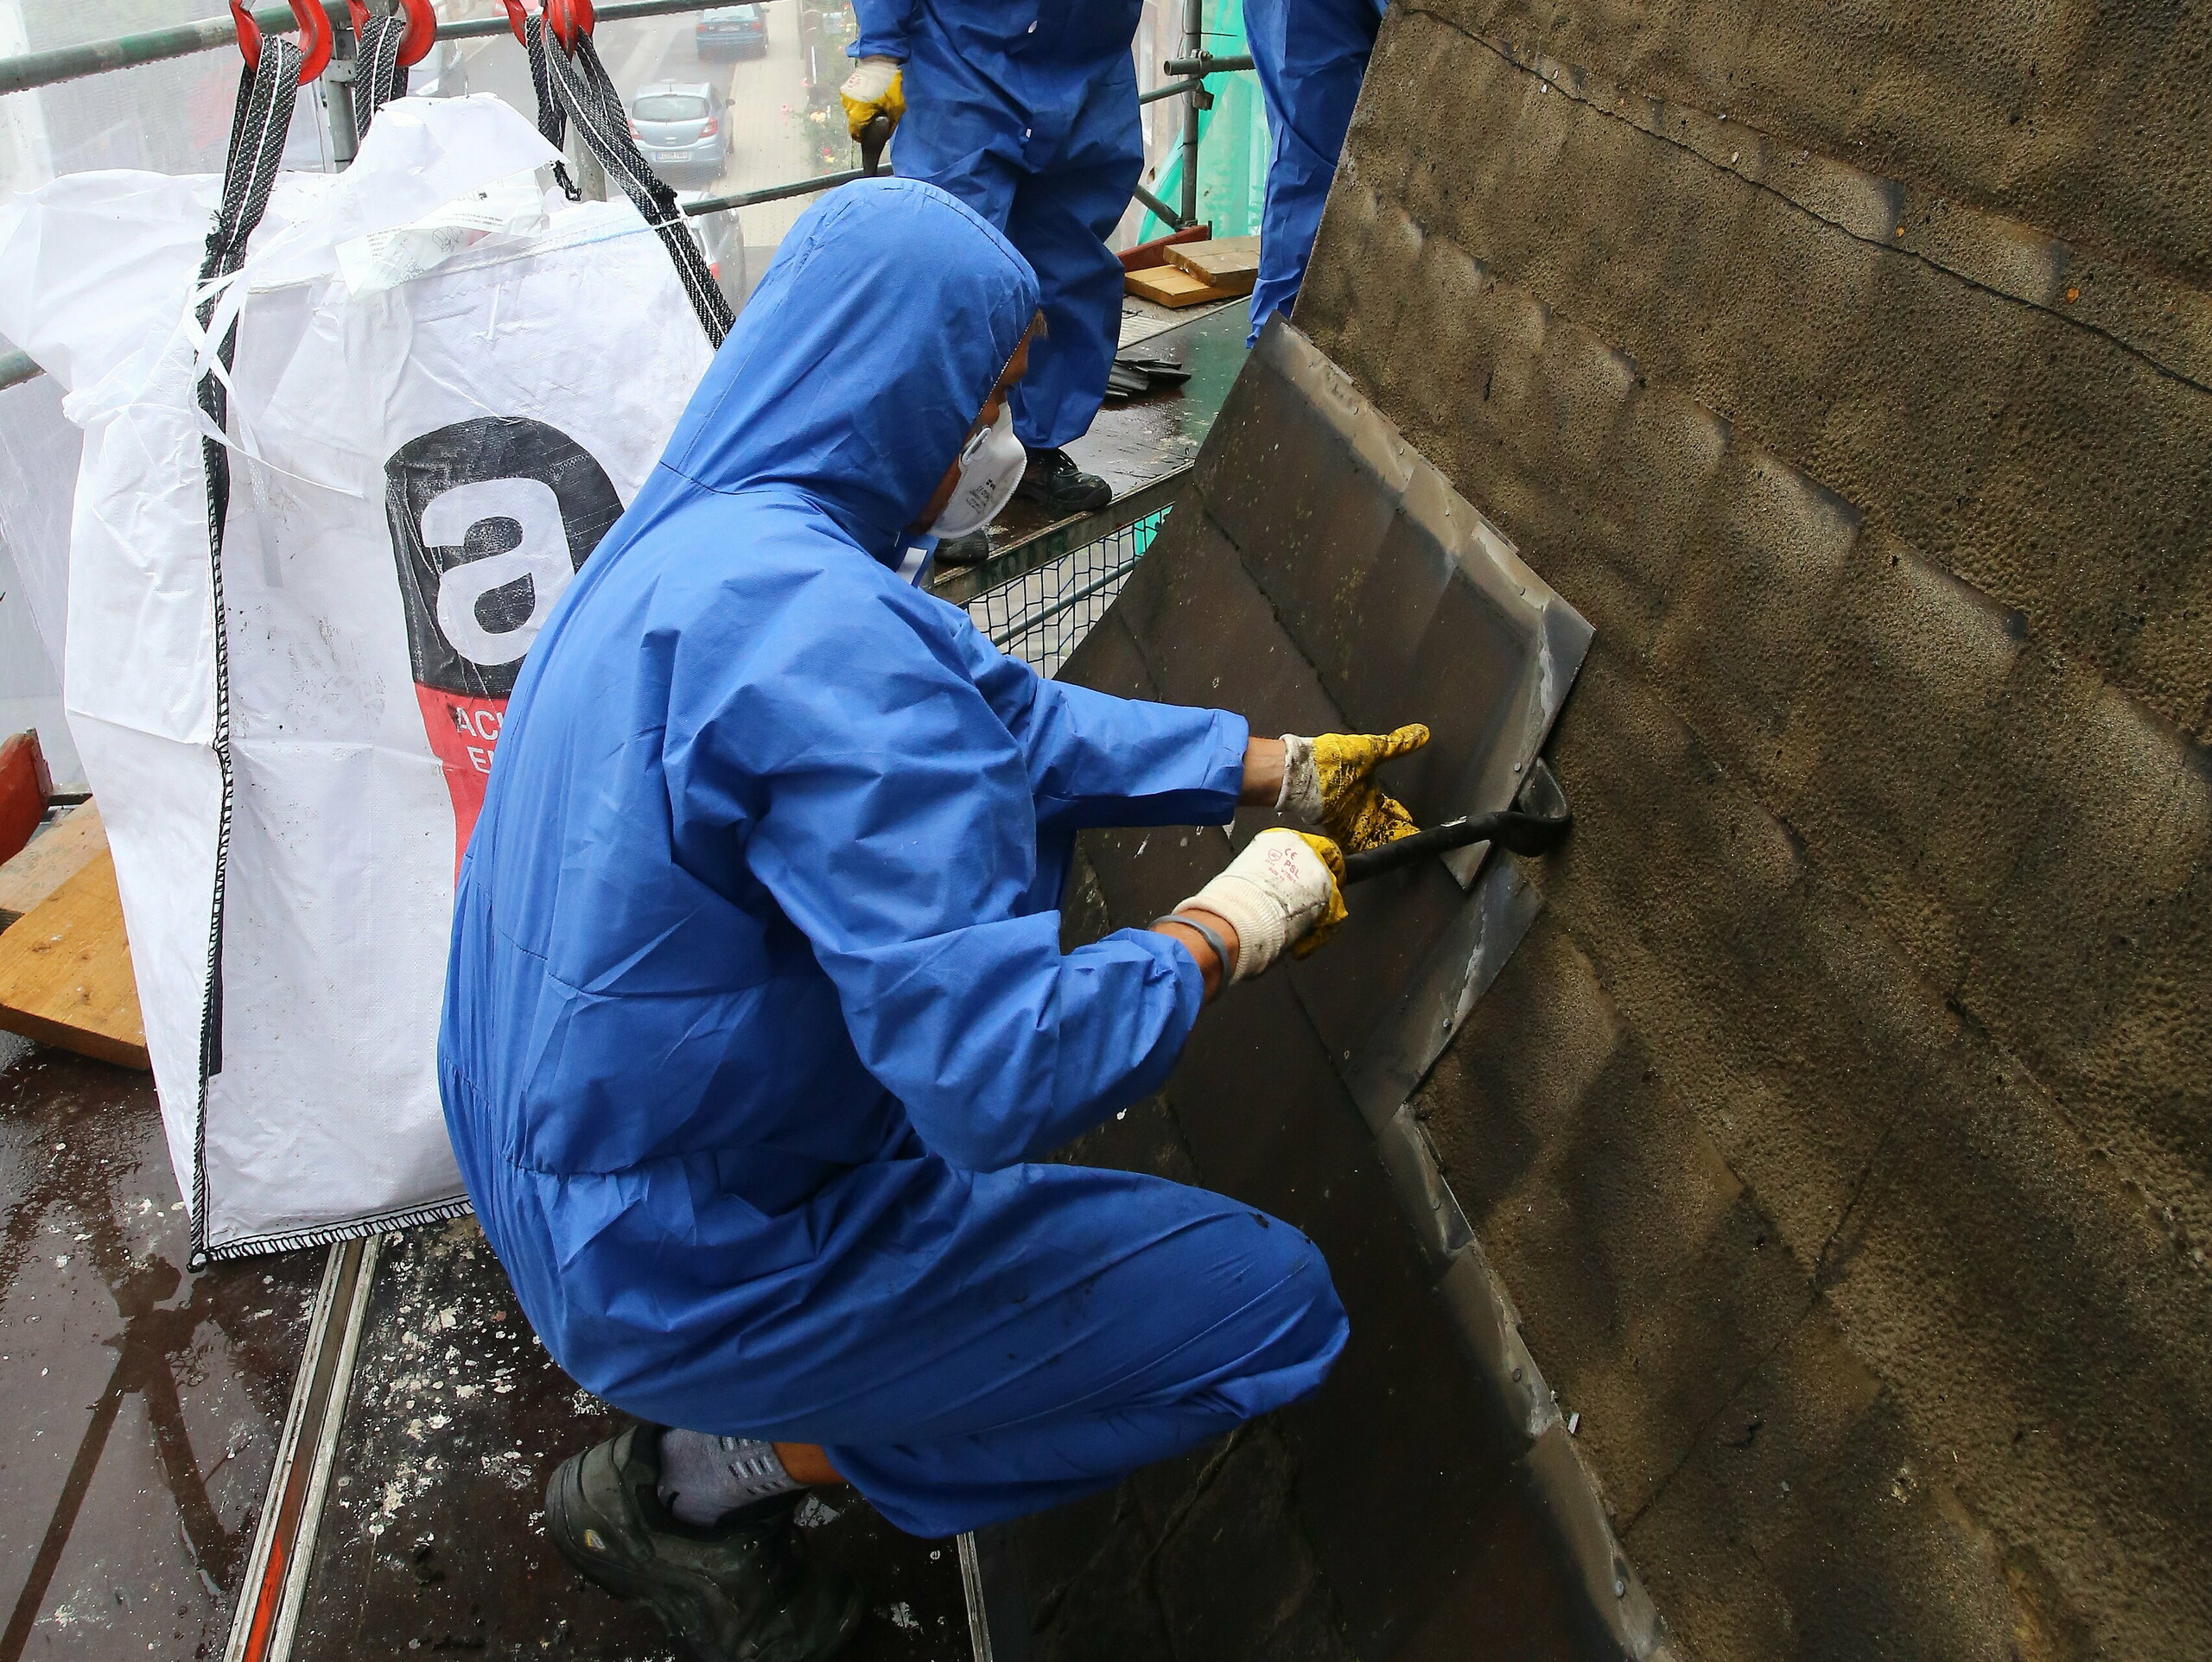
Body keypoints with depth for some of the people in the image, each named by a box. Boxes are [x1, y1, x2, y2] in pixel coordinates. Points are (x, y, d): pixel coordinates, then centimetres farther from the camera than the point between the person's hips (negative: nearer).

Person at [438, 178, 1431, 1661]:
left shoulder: (707, 531, 1)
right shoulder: (814, 625, -30)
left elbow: (1009, 713, 9)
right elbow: (1008, 1076, -33)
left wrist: (1280, 770, 8)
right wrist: (1235, 924, -16)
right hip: (681, 1267, -9)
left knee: (1011, 772, 20)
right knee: (1275, 1302, -2)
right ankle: (700, 1480, 6)